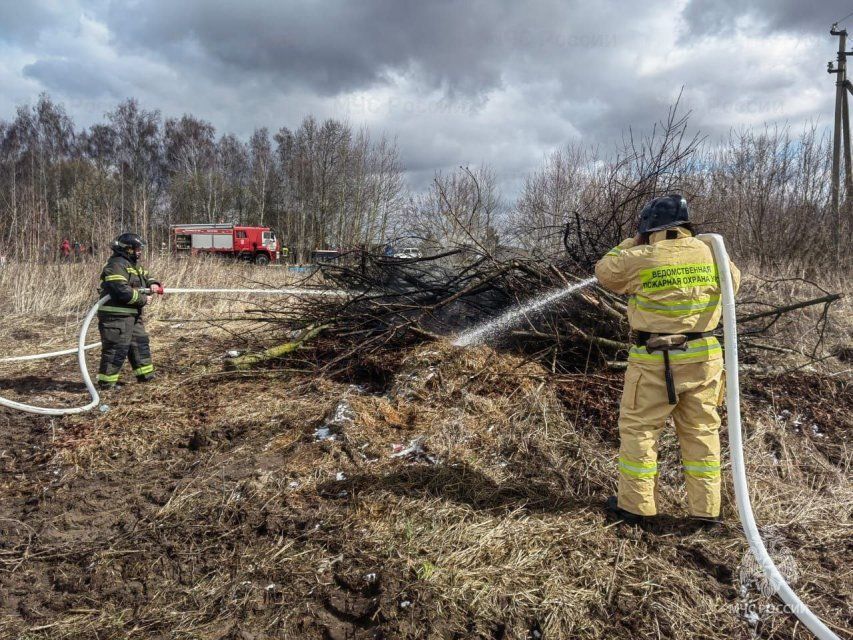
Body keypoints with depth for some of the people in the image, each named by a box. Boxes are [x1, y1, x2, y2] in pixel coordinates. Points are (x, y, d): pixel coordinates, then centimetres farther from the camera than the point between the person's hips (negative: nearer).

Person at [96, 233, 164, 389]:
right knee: (117, 348, -7)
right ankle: (106, 381, 2)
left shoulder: (134, 265, 16)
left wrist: (153, 284, 0)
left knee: (140, 343, 17)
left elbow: (146, 276, 25)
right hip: (116, 316, -11)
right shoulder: (116, 265, -16)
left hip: (132, 315, 11)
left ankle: (145, 373, 27)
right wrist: (143, 299, -15)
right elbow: (122, 291, -27)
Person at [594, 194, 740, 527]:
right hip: (703, 358, 5)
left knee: (638, 428, 9)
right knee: (701, 431, 13)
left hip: (656, 362, -4)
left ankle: (635, 504, 16)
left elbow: (605, 272, 5)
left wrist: (630, 244, 15)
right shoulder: (710, 253, 1)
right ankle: (706, 509, 20)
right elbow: (733, 281, 21)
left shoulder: (640, 259, -12)